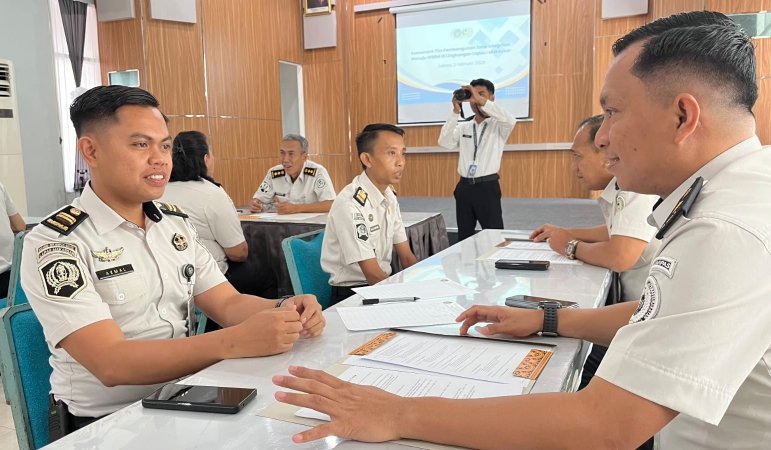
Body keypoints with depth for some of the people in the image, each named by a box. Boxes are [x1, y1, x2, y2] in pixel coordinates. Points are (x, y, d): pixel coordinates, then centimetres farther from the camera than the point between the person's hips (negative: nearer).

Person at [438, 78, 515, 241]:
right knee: (464, 237, 13)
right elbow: (444, 142, -3)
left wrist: (481, 100, -25)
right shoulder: (463, 127, 11)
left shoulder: (498, 125, 0)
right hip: (464, 187, 4)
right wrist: (456, 111, -9)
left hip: (488, 187, -4)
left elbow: (510, 120, -23)